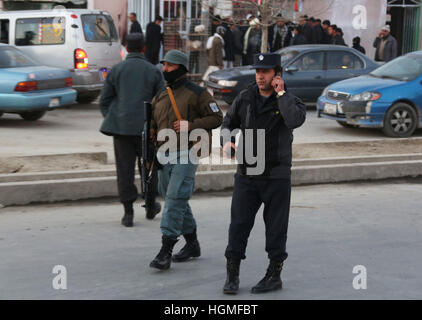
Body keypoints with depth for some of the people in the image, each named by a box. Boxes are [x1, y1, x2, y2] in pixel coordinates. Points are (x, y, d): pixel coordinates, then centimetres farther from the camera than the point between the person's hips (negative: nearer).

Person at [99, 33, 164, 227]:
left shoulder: (116, 70, 1)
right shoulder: (153, 71, 0)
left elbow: (104, 101, 3)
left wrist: (112, 120, 16)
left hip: (121, 126, 0)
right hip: (146, 127, 0)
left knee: (125, 169, 3)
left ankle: (128, 213, 3)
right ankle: (151, 206, 28)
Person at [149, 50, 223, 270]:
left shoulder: (196, 93, -2)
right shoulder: (160, 98, 16)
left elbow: (216, 117, -4)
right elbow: (152, 126, 21)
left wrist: (191, 125, -16)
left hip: (186, 155, -7)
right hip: (164, 155, 7)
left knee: (175, 200, -14)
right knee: (175, 201, 13)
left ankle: (166, 252, -14)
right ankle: (192, 244, 28)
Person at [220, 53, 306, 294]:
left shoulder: (290, 100, -5)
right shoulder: (245, 98, 4)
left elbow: (295, 120, -27)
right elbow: (228, 124, 15)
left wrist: (281, 93, -17)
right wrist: (227, 142, -6)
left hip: (276, 176, -2)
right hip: (246, 175, 3)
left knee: (276, 227, 5)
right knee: (239, 225, 0)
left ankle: (274, 275, 18)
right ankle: (232, 276, 8)